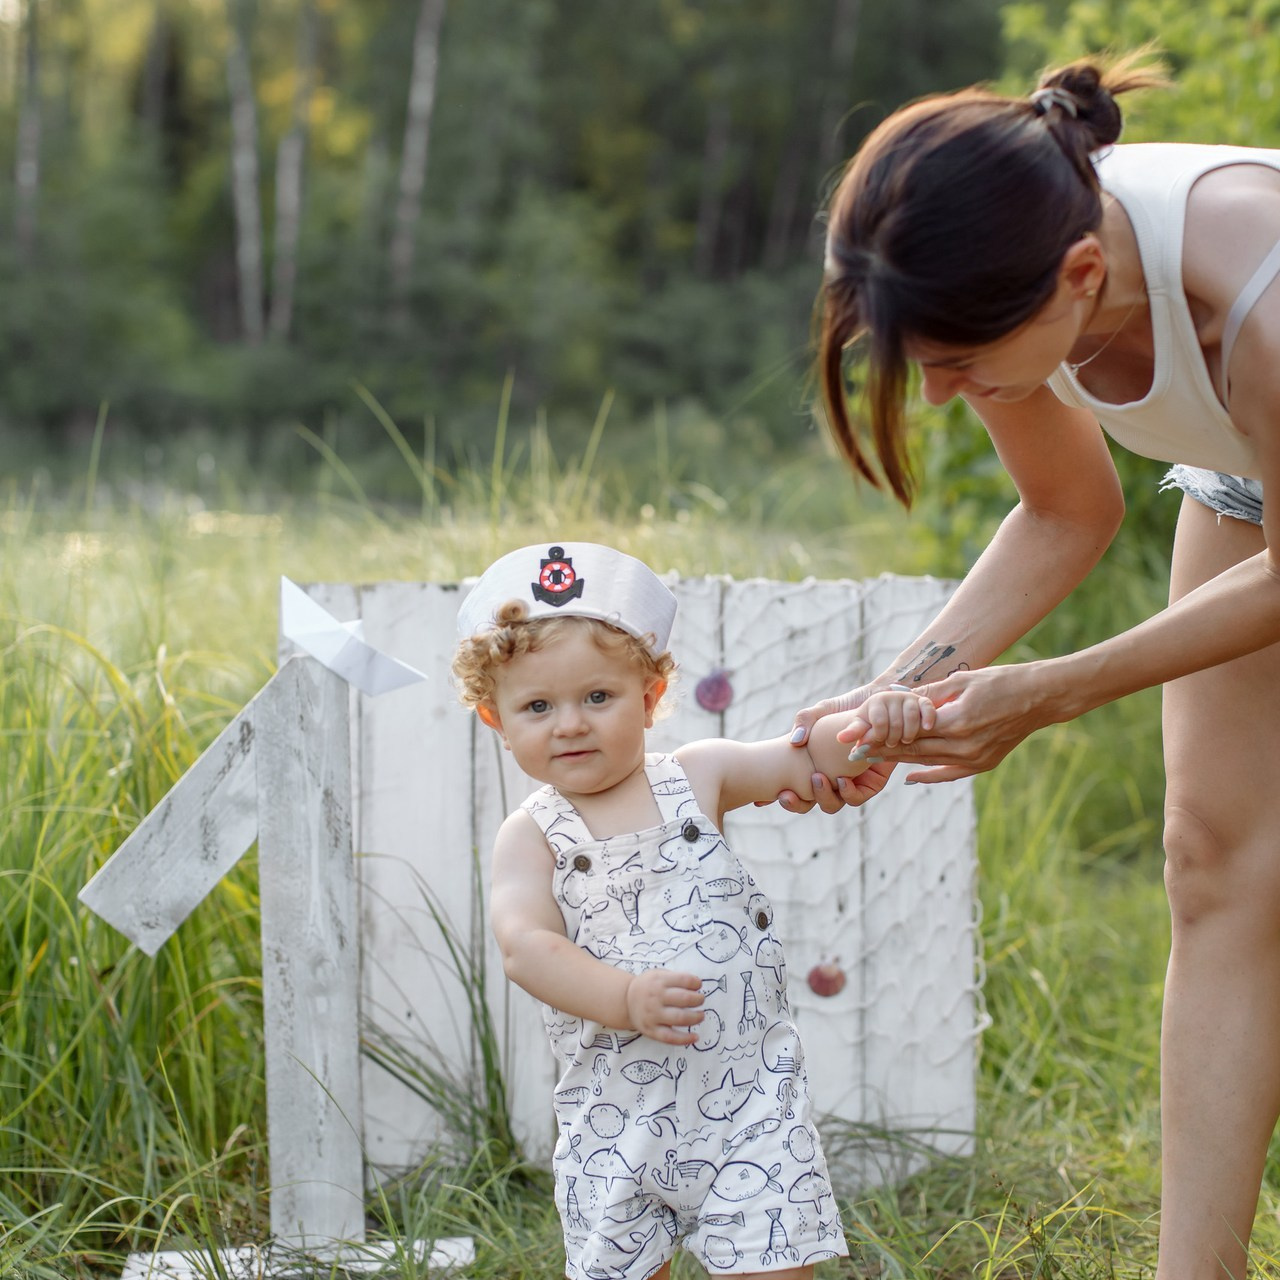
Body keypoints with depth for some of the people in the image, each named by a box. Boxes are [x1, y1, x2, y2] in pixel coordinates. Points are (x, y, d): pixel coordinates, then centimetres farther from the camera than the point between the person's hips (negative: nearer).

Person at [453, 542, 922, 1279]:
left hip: (748, 1100, 0)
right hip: (616, 1120, 0)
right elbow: (525, 945, -17)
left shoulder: (696, 780, 3)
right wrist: (627, 998, -32)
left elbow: (804, 761, -4)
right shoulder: (531, 838, -2)